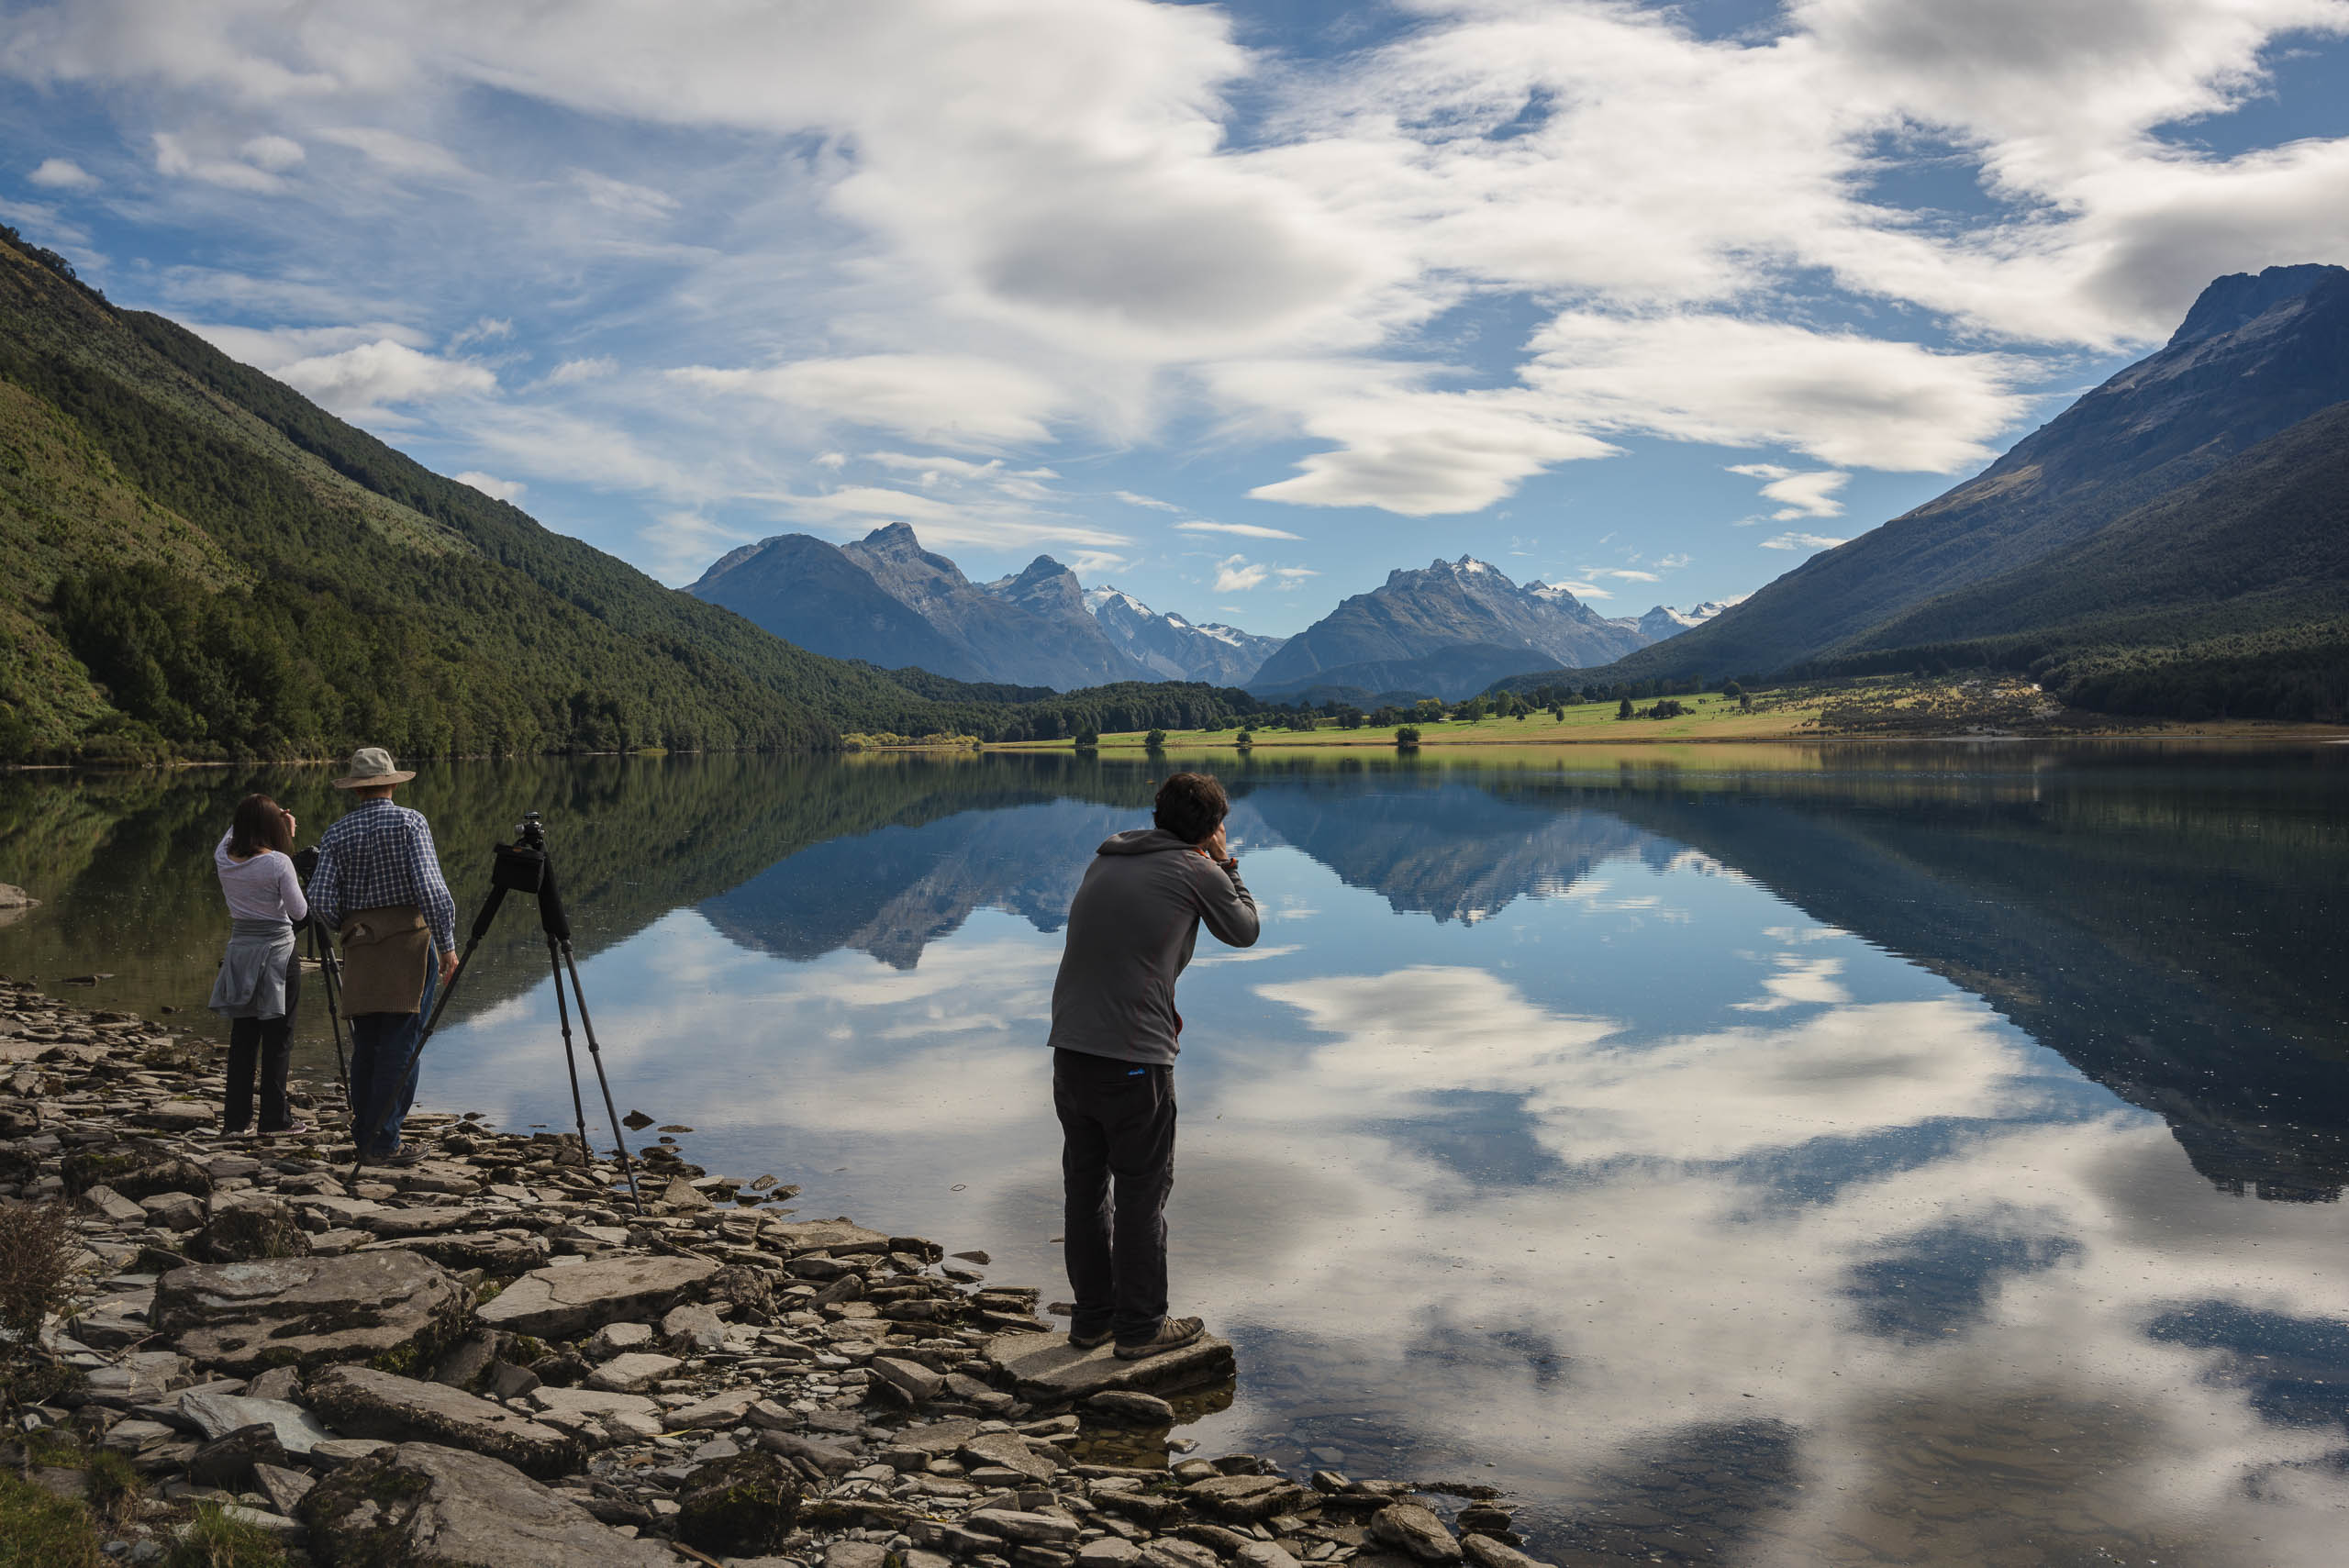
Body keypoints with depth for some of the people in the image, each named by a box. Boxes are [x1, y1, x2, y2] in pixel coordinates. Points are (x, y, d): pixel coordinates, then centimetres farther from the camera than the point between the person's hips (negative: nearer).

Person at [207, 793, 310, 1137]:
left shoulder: (223, 858, 0)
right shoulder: (278, 862, -15)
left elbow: (233, 832, 24)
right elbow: (299, 912, -7)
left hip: (239, 951, 5)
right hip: (276, 952, -5)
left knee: (242, 1037, 10)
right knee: (277, 1038, 3)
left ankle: (236, 1119, 12)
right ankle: (274, 1118, 6)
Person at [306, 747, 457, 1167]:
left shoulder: (336, 834, 8)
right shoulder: (410, 822, -3)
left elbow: (320, 902, -1)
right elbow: (430, 887, -13)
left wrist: (346, 928, 19)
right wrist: (448, 944, -9)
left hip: (360, 945, 4)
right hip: (409, 941, -4)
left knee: (365, 1044, 12)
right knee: (401, 1044, -3)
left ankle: (364, 1137, 15)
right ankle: (383, 1141, -5)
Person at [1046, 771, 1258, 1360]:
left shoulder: (1103, 862, 14)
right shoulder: (1198, 873, -3)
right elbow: (1244, 930, 14)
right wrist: (1226, 865, 23)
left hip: (1069, 1051, 6)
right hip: (1135, 1060, -6)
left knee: (1086, 1187, 15)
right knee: (1142, 1192, 7)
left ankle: (1092, 1316, 27)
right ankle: (1140, 1327, 16)